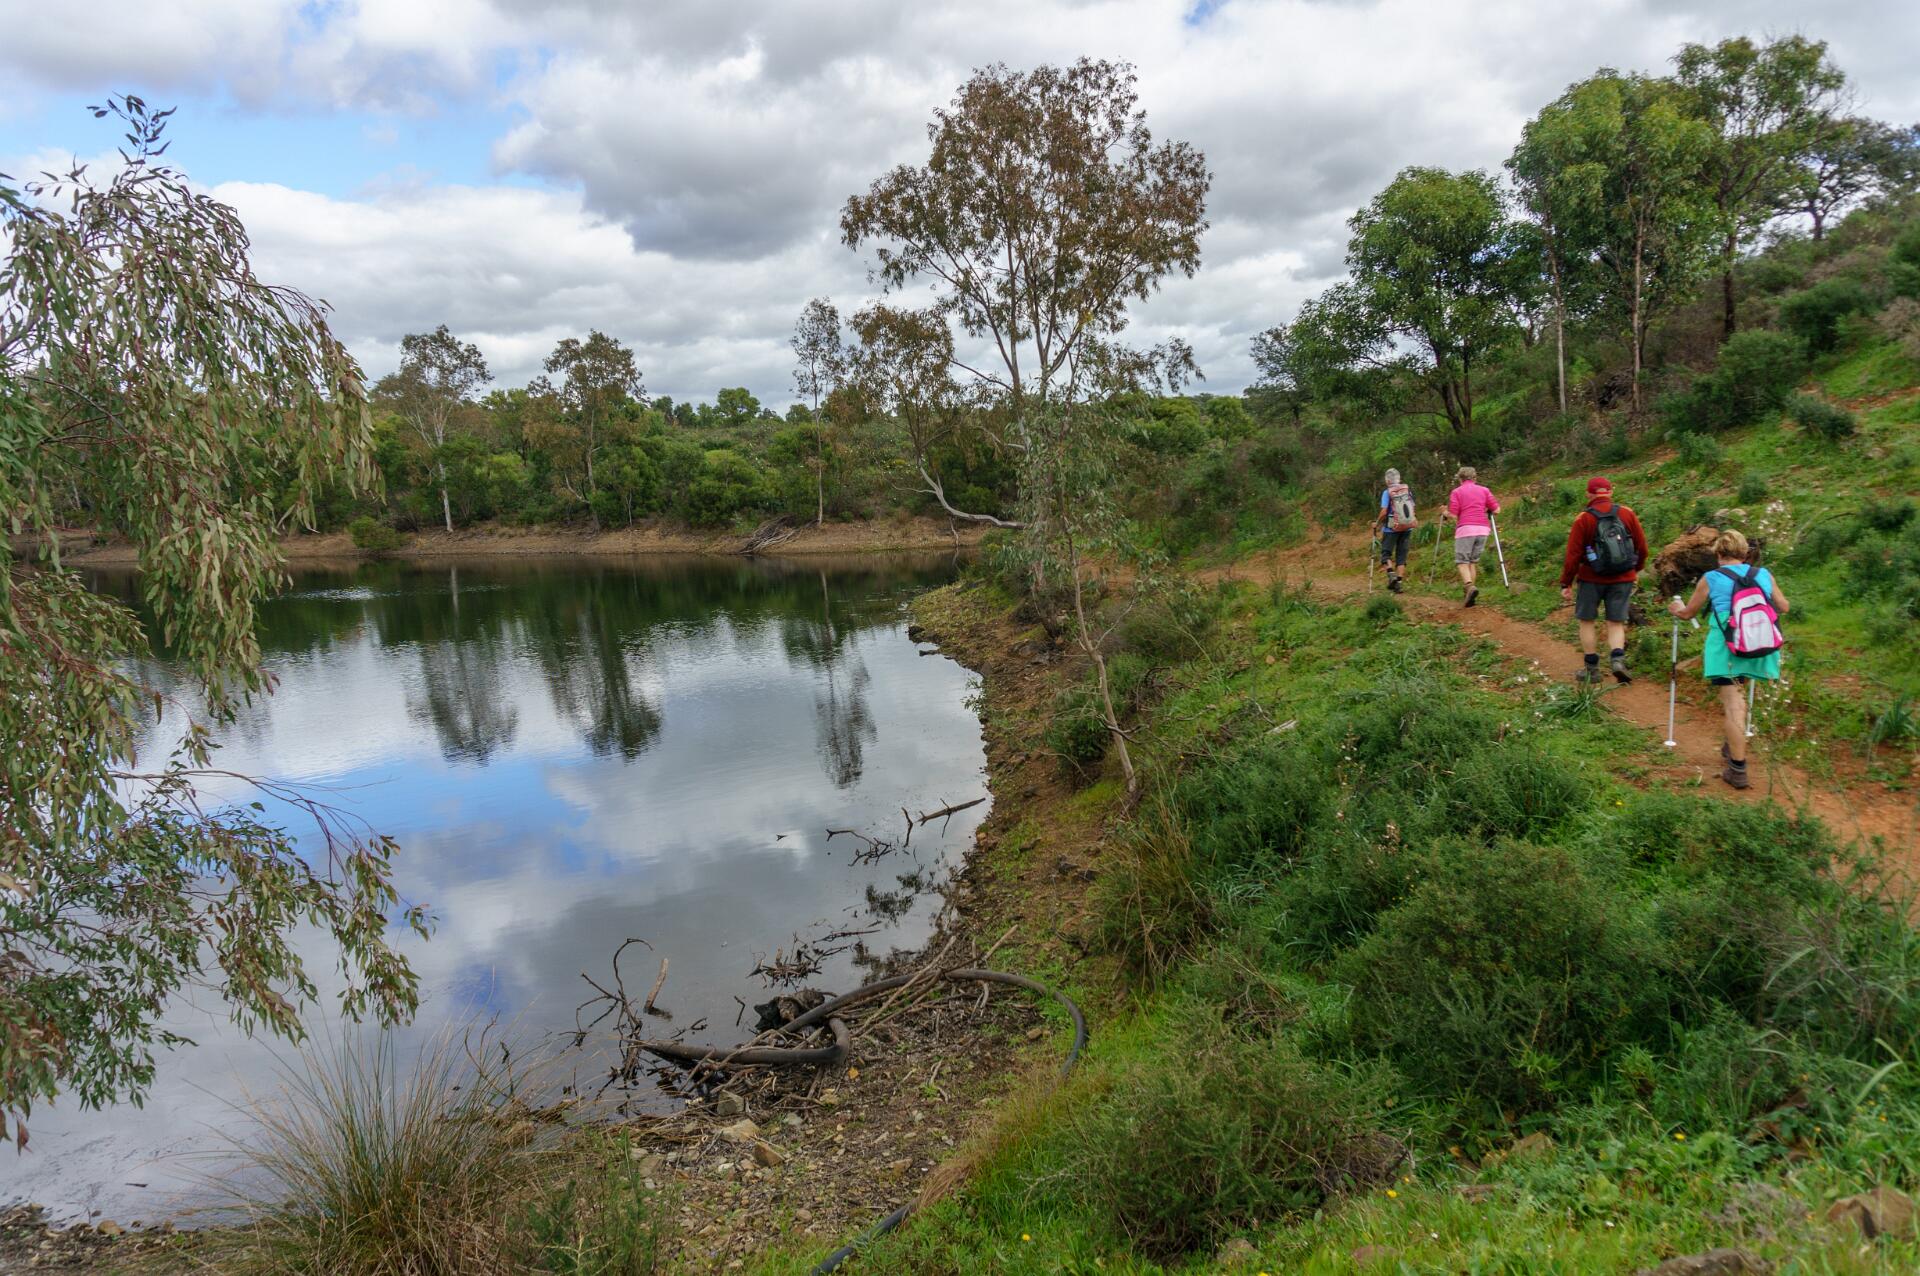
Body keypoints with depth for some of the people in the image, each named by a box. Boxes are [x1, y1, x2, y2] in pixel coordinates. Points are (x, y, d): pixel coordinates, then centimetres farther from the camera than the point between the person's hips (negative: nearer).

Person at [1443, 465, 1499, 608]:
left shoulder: (1457, 492, 4)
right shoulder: (1484, 490, 13)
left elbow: (1453, 515, -3)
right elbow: (1496, 510, 7)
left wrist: (1445, 514, 18)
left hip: (1465, 529, -4)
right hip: (1483, 529, 4)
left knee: (1462, 561, -2)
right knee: (1473, 561, 14)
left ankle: (1469, 586, -26)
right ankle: (1470, 589, 10)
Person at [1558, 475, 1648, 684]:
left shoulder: (1583, 520, -9)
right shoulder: (1627, 514, 0)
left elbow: (1573, 555, -8)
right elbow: (1642, 547, 7)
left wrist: (1565, 584, -1)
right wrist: (1636, 569, 24)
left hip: (1592, 579, -2)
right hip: (1623, 580, 3)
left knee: (1586, 621, 11)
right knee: (1616, 623, 10)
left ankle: (1591, 669, 12)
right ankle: (1617, 659, -13)